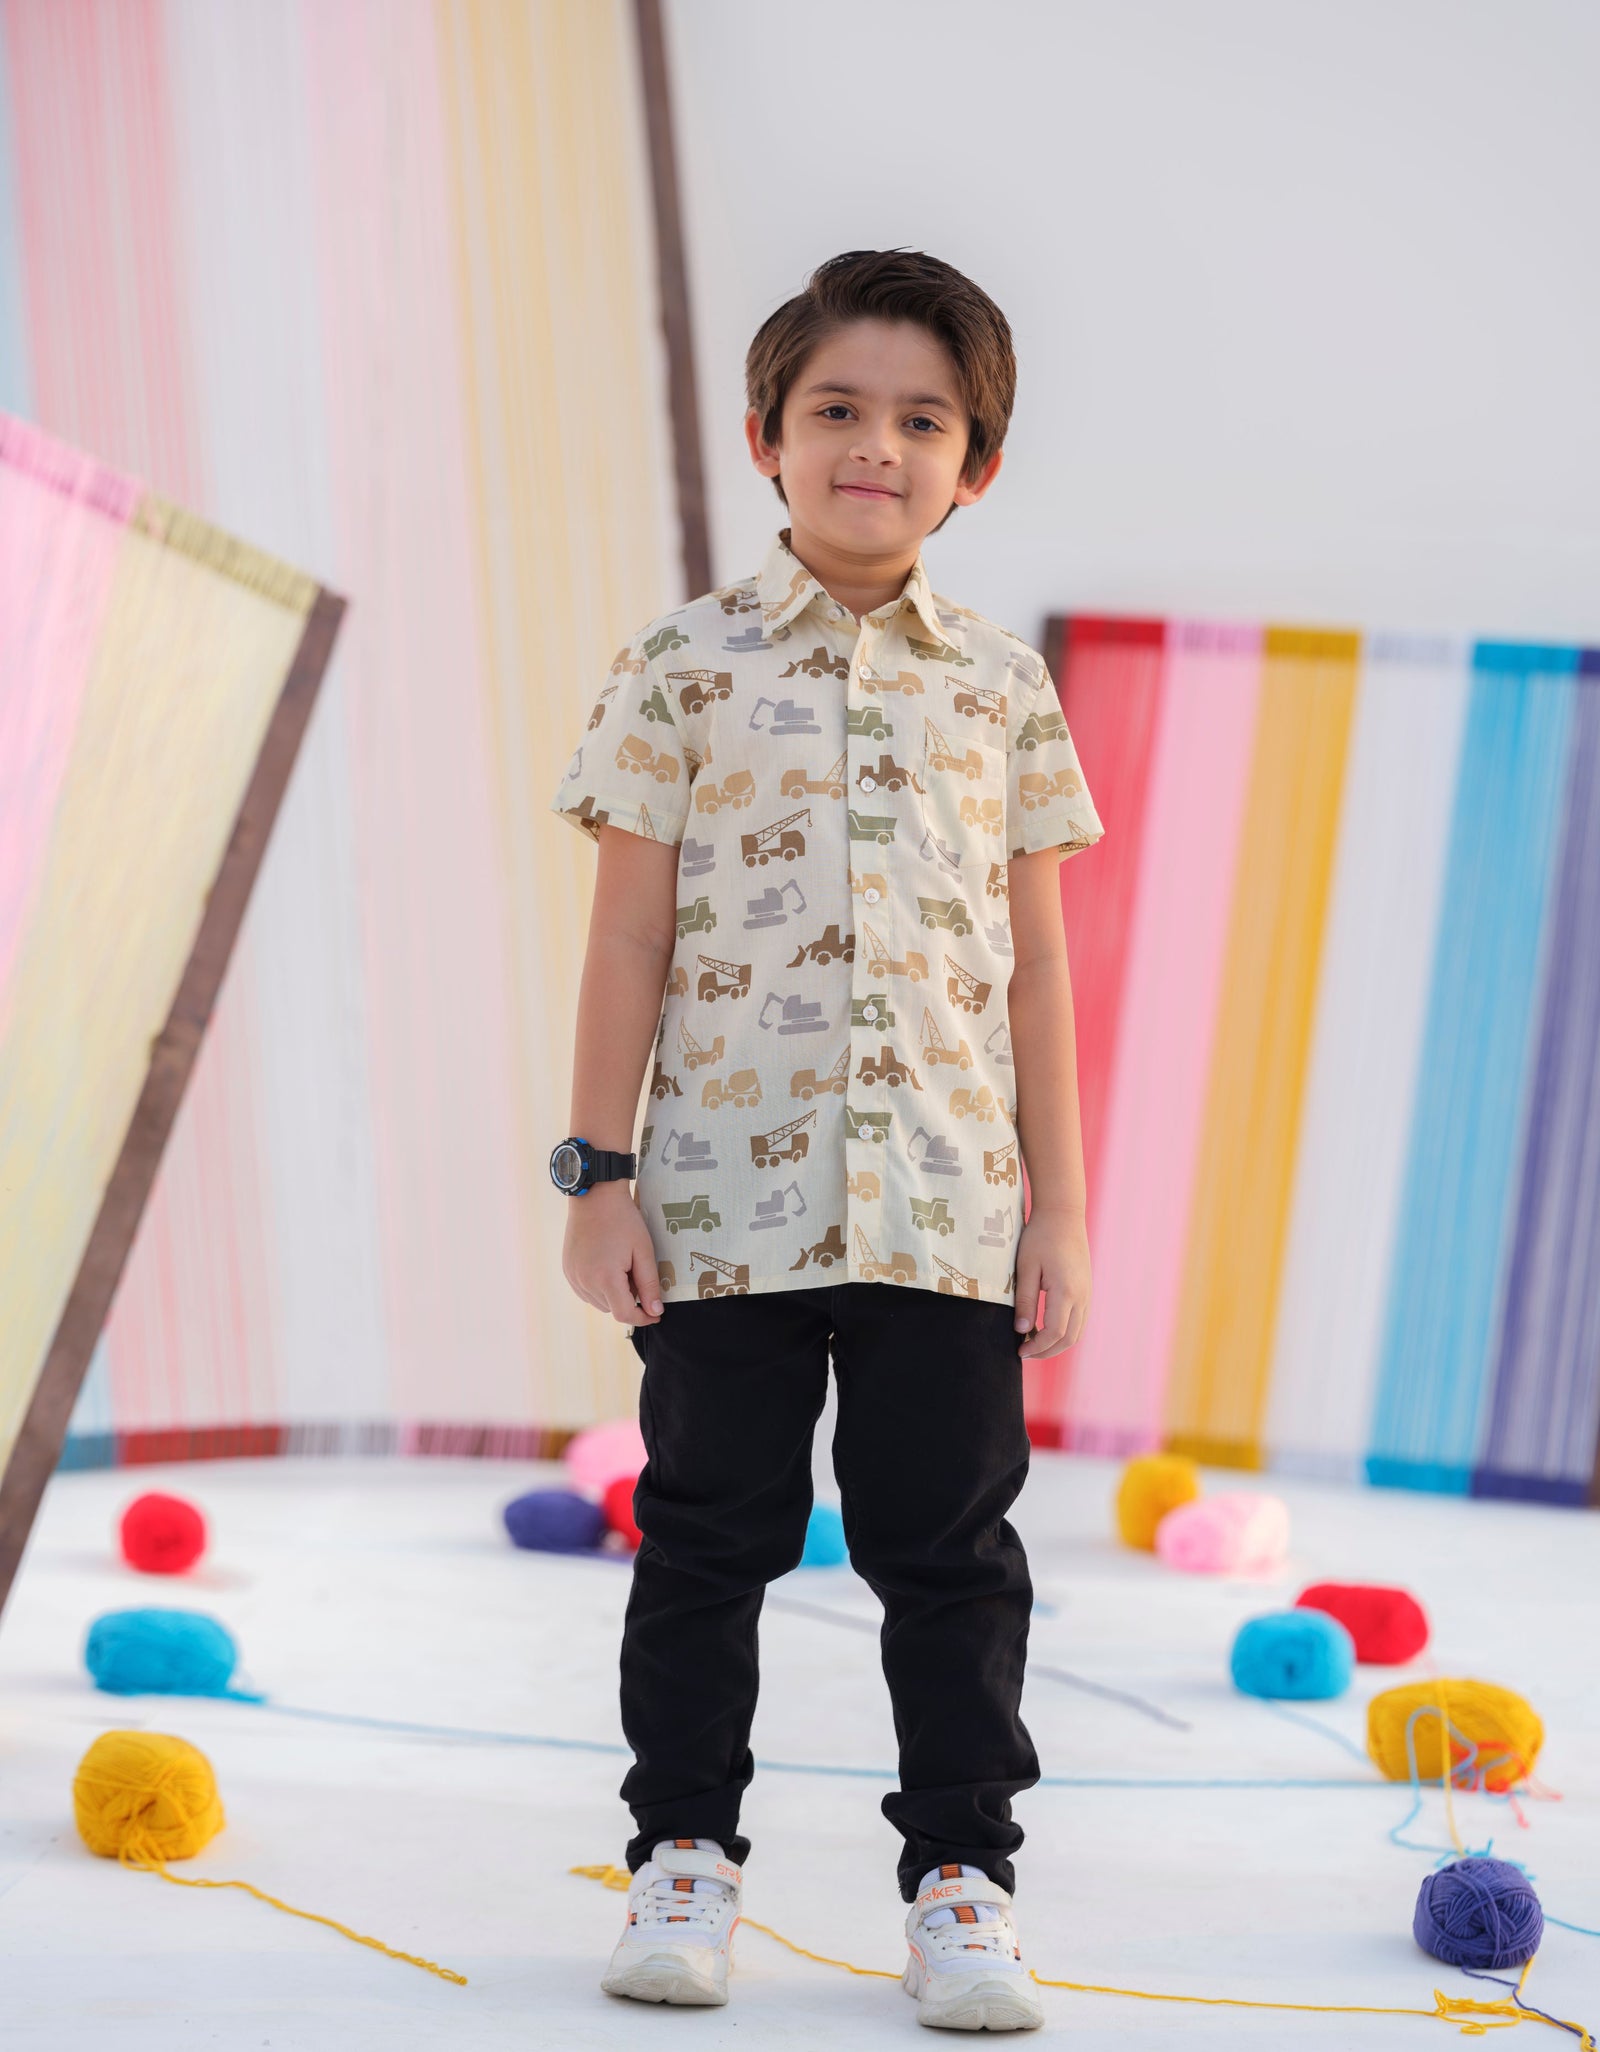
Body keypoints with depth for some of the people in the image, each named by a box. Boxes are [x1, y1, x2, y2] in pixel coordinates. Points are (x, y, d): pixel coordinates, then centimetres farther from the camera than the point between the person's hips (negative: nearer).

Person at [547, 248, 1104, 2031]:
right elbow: (631, 935, 1)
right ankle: (685, 1851, 19)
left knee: (951, 1548, 5)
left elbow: (1035, 962, 9)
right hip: (729, 1196, -1)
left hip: (950, 1210, 2)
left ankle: (960, 1873, 14)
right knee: (709, 1535, 7)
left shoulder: (1003, 693, 7)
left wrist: (1058, 1204, 5)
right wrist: (598, 1174, -3)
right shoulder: (686, 668, 1)